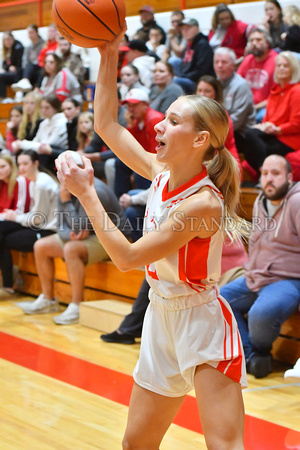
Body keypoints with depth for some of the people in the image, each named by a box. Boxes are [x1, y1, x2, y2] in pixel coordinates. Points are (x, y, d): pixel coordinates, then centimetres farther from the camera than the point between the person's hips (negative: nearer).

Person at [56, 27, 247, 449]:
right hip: (161, 317, 8)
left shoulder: (203, 202, -23)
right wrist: (109, 57, -1)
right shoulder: (162, 173, -1)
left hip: (202, 321, -8)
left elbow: (127, 257, -22)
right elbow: (106, 124, 7)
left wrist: (86, 193, -21)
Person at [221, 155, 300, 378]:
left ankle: (260, 350, 1)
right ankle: (252, 356, -5)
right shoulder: (260, 202, 12)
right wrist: (251, 272, 19)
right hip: (256, 277, 9)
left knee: (261, 314, -34)